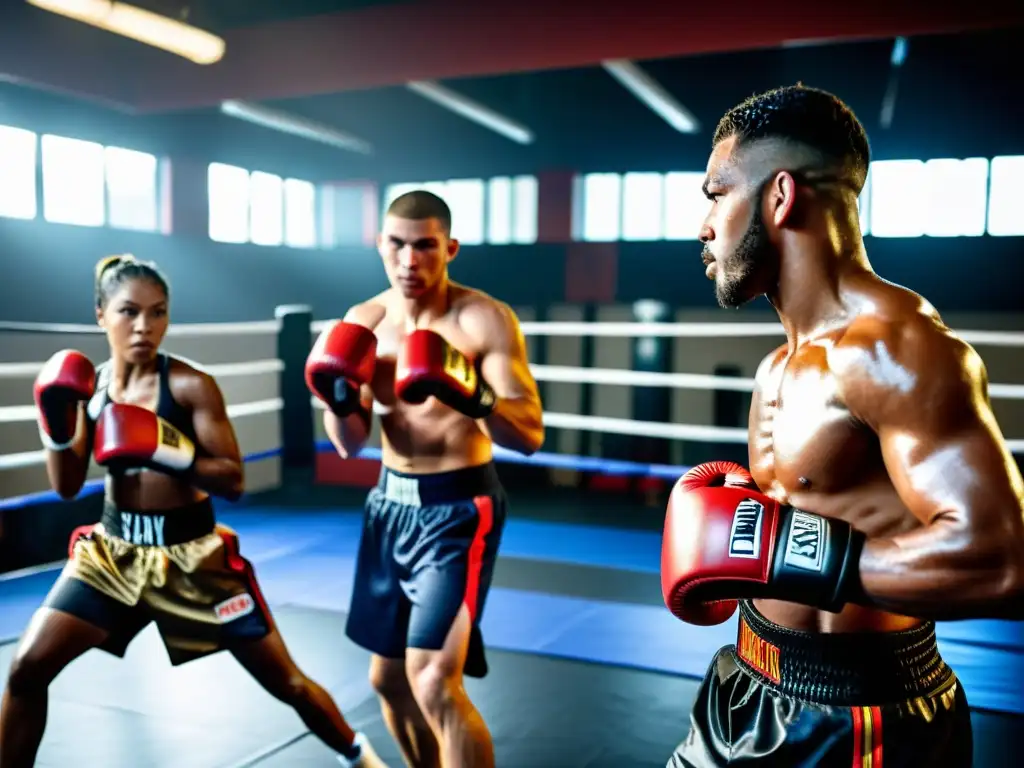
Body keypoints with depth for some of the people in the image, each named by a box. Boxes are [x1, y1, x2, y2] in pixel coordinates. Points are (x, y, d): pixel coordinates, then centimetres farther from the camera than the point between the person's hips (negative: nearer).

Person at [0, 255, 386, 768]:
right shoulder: (91, 384, 0)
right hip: (114, 549, 4)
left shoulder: (190, 385, -15)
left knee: (284, 681, 6)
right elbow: (66, 487, 2)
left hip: (191, 554, -4)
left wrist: (167, 451, -31)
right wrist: (55, 424, -14)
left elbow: (233, 481, -18)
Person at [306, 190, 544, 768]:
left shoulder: (486, 320, -15)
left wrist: (467, 396, -39)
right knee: (389, 678, 17)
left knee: (434, 682, -17)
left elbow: (531, 435, -21)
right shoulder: (365, 322, 1)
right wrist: (339, 401, -19)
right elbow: (351, 445, 2)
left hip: (458, 508, -6)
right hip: (391, 503, 6)